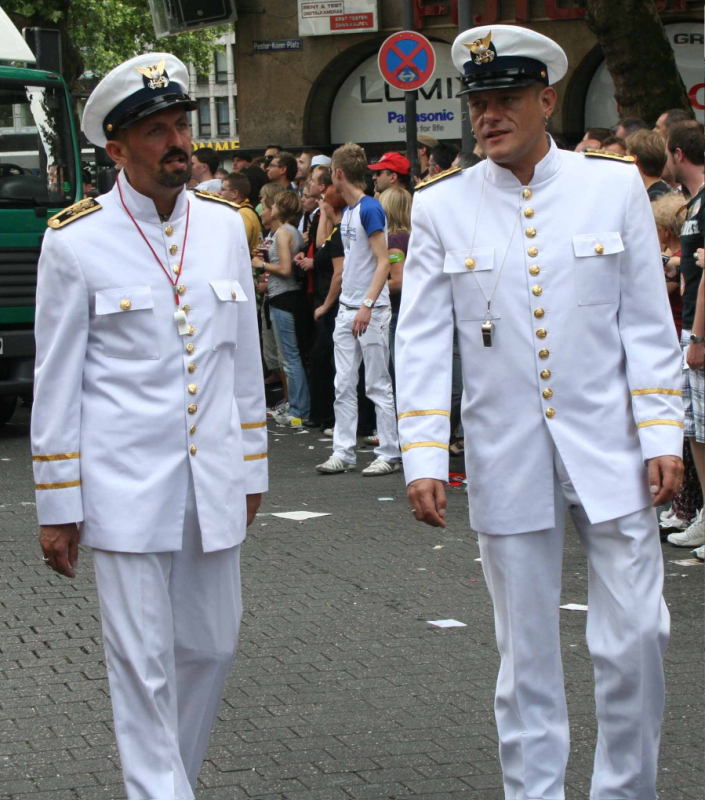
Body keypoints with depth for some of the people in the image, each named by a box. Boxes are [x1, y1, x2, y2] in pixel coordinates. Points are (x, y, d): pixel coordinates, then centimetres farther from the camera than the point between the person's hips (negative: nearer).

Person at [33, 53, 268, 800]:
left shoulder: (224, 225, 7)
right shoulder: (75, 241, -6)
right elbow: (55, 382, -4)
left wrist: (250, 470, 14)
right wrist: (56, 508, -4)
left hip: (212, 485, 5)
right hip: (125, 488, -4)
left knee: (211, 647, 12)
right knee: (143, 664, -1)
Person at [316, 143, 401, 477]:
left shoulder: (370, 208, -13)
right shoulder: (347, 211, 13)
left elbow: (383, 262, -17)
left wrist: (367, 305, -24)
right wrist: (348, 303, 16)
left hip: (371, 310, -8)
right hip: (347, 309, 8)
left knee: (378, 386, -2)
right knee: (344, 386, 7)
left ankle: (389, 454, 5)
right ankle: (343, 452, 10)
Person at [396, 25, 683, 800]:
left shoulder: (615, 185, 0)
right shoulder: (441, 205, 1)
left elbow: (648, 323, 2)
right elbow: (420, 340, 1)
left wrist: (662, 437, -3)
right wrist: (422, 459, -6)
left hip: (610, 450, 0)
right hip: (507, 462, 0)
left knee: (634, 637, 1)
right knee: (525, 651, 7)